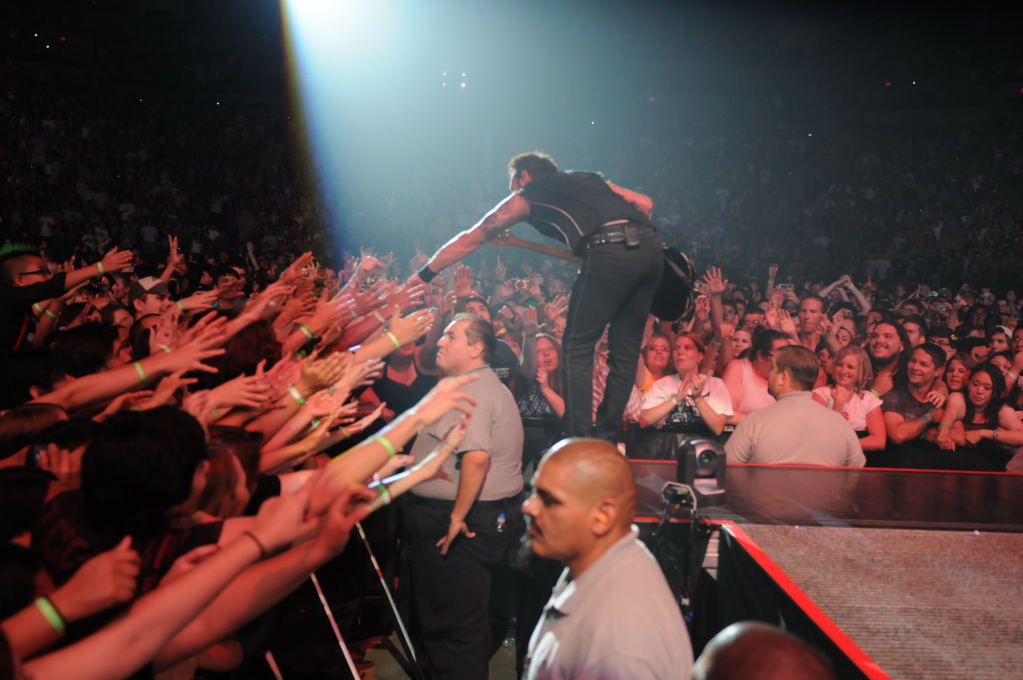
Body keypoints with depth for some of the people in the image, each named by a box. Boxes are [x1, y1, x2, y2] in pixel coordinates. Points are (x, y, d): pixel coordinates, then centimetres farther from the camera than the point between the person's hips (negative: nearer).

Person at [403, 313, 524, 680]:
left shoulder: (470, 391, -17)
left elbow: (477, 457, -30)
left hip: (465, 523, -11)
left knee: (454, 625, -4)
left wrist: (458, 515, -25)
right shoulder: (486, 386, 17)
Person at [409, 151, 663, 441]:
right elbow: (645, 203, 25)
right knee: (625, 349, 13)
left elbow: (469, 240, 26)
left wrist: (422, 276, 33)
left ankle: (579, 436, 0)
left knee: (578, 346, 5)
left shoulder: (526, 196, 20)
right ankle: (608, 433, 16)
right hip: (650, 245, 6)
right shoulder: (590, 179, 34)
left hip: (609, 252, -6)